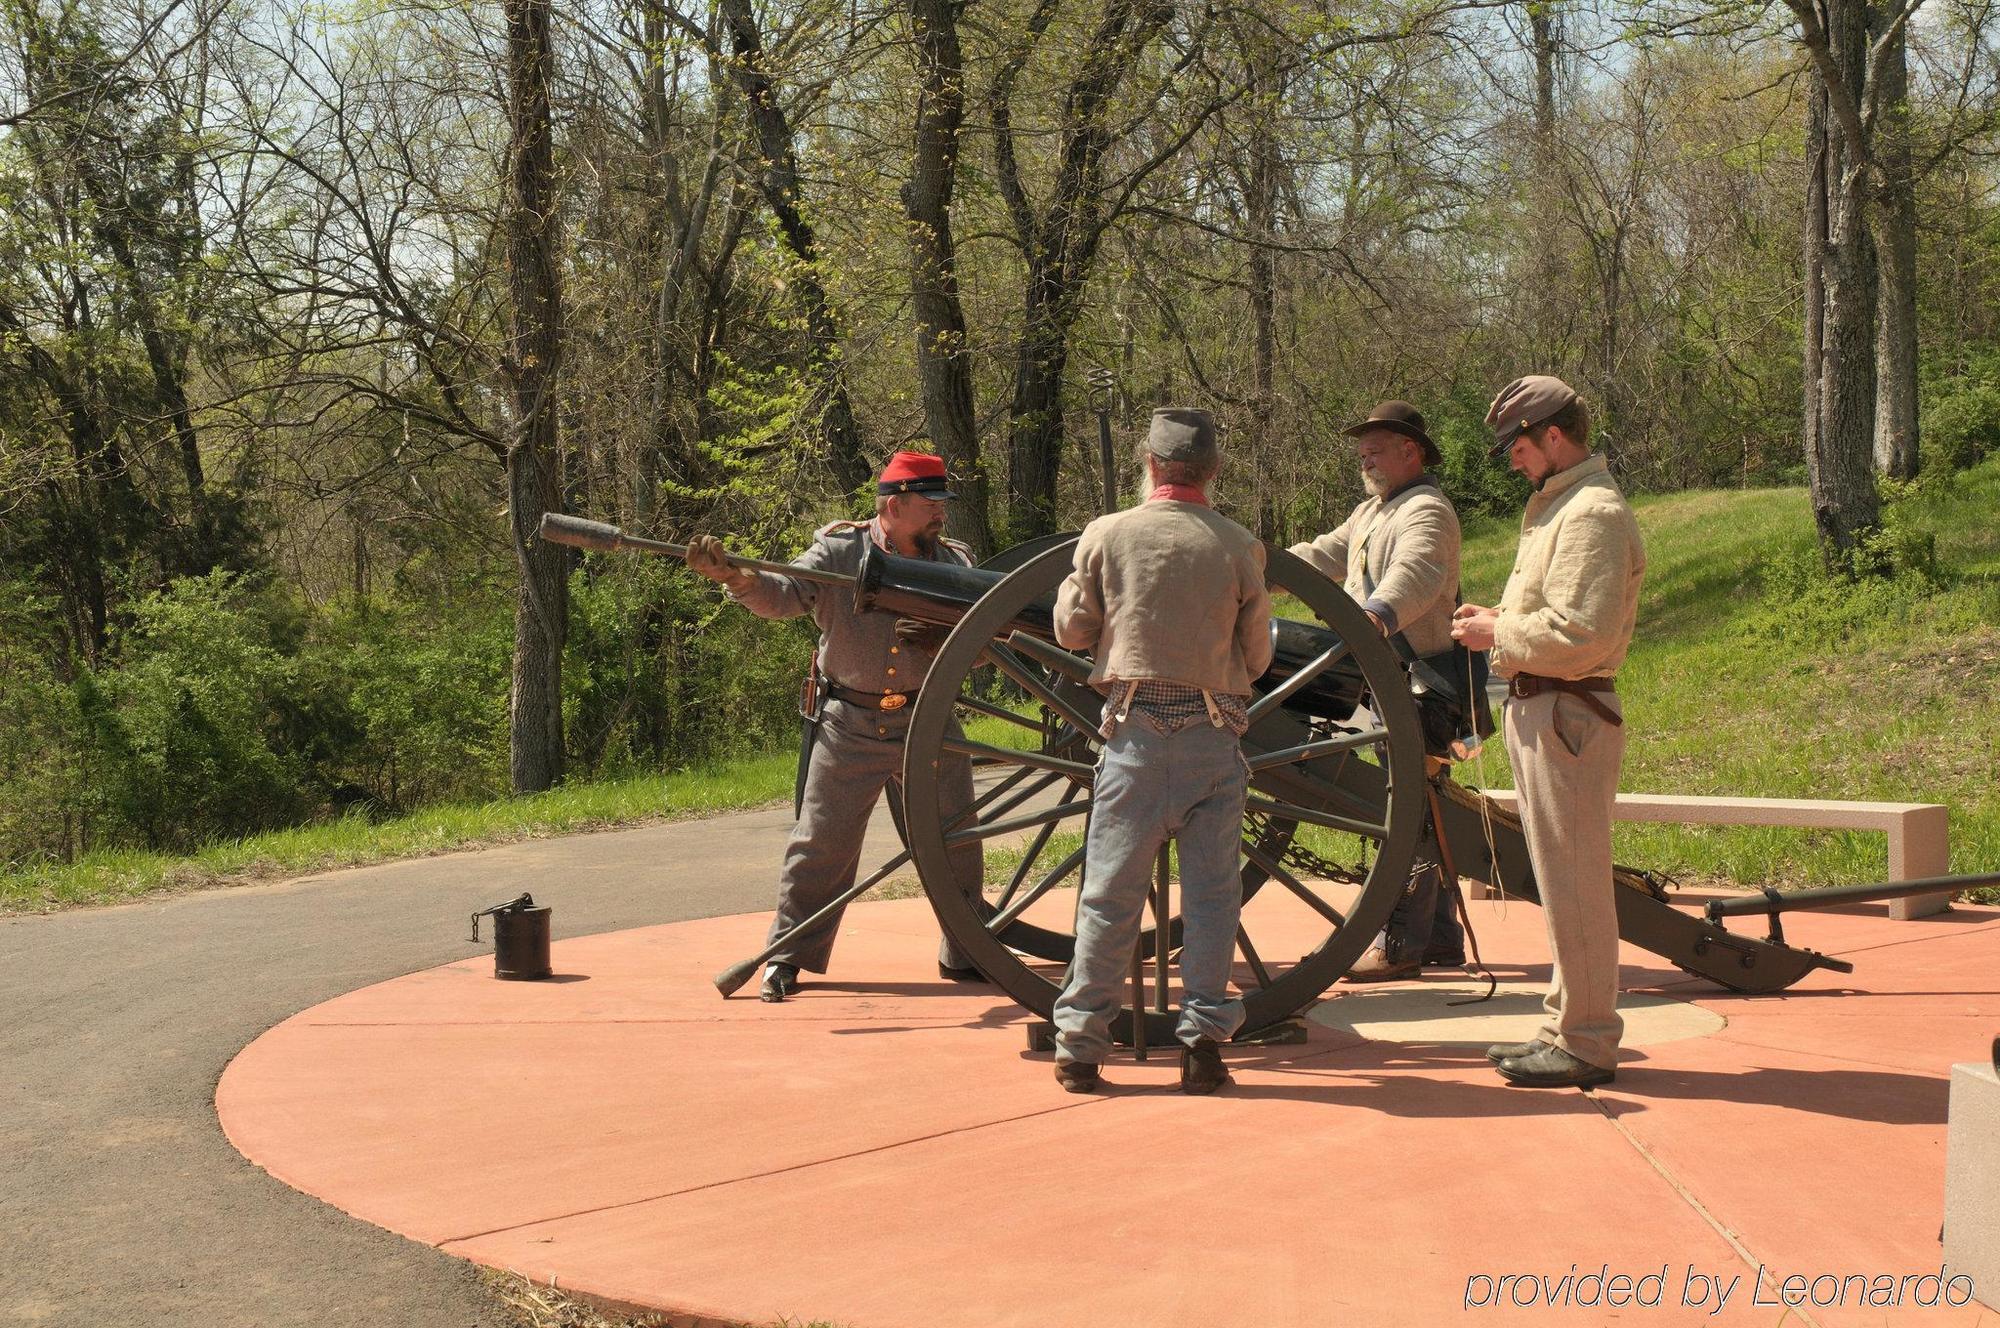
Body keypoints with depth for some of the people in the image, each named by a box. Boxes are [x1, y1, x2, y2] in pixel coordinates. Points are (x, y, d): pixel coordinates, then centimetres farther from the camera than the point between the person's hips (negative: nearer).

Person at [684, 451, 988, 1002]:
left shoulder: (956, 563, 5)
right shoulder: (837, 554, -4)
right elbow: (782, 594, -17)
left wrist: (946, 640, -15)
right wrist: (734, 576, -38)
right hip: (850, 728, -3)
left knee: (957, 842, 8)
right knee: (821, 843, 1)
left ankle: (965, 955, 25)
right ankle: (788, 957, 13)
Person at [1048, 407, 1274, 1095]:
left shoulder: (1107, 534, -1)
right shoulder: (1241, 547, 1)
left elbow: (1072, 630, 8)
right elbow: (1258, 655, 9)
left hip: (1137, 730, 0)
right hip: (1216, 734, 0)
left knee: (1111, 890, 5)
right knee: (1211, 891, 7)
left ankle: (1080, 1043, 9)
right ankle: (1203, 1036, 6)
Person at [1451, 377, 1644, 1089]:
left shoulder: (1593, 513, -16)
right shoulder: (1559, 506, 18)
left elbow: (1579, 633, -24)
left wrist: (1499, 633, -13)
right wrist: (1501, 618, 6)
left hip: (1566, 717, -11)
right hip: (1540, 712, 11)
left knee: (1572, 882, -5)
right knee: (1562, 881, 16)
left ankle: (1586, 1045, 2)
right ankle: (1568, 1025, 26)